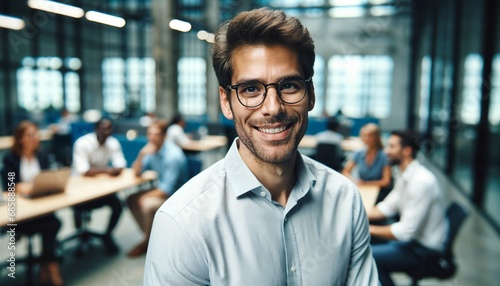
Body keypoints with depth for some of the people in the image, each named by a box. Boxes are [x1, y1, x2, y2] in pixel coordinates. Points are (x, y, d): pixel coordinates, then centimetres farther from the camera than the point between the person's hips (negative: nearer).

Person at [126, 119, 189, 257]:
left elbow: (168, 189, -25)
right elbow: (136, 172, 2)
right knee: (132, 200, 0)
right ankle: (149, 236, 10)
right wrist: (141, 155, -16)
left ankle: (148, 242, -2)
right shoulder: (152, 149, -2)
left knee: (147, 204, -27)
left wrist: (146, 196, -14)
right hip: (162, 189, 9)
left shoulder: (173, 155, -26)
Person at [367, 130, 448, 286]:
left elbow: (406, 231, -27)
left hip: (424, 250, -9)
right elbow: (388, 206, 11)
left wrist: (370, 230, -20)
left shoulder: (421, 182, -27)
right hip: (412, 237, 9)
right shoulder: (405, 176, 3)